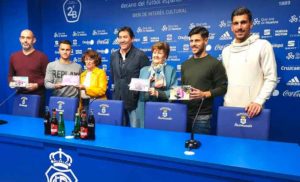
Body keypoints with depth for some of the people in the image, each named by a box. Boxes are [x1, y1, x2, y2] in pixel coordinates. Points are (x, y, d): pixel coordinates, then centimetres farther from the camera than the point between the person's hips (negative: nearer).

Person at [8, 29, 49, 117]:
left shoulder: (42, 56, -5)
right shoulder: (13, 56, 10)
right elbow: (10, 75, 20)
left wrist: (37, 85, -19)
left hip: (37, 94, -4)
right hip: (20, 94, 4)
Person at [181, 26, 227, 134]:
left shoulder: (215, 63, -4)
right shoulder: (185, 64, 14)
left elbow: (222, 88, -8)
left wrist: (204, 94, -21)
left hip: (202, 115, -5)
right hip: (184, 112, 5)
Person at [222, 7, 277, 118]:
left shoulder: (263, 45, -1)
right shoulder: (226, 51, 13)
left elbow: (271, 79, -5)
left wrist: (258, 101, -17)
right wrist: (227, 99, 4)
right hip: (228, 108, 4)